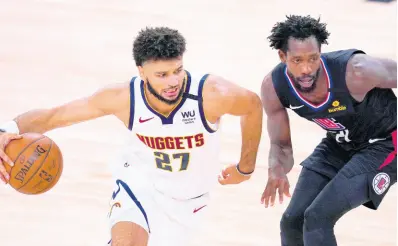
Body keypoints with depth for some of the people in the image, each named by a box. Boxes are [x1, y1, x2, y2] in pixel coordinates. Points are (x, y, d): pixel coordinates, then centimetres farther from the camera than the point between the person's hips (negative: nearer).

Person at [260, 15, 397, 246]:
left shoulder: (356, 71, -37)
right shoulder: (274, 87, -21)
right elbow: (281, 144, -8)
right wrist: (277, 170, -32)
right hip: (339, 145, 6)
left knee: (317, 217, -17)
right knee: (293, 221, 6)